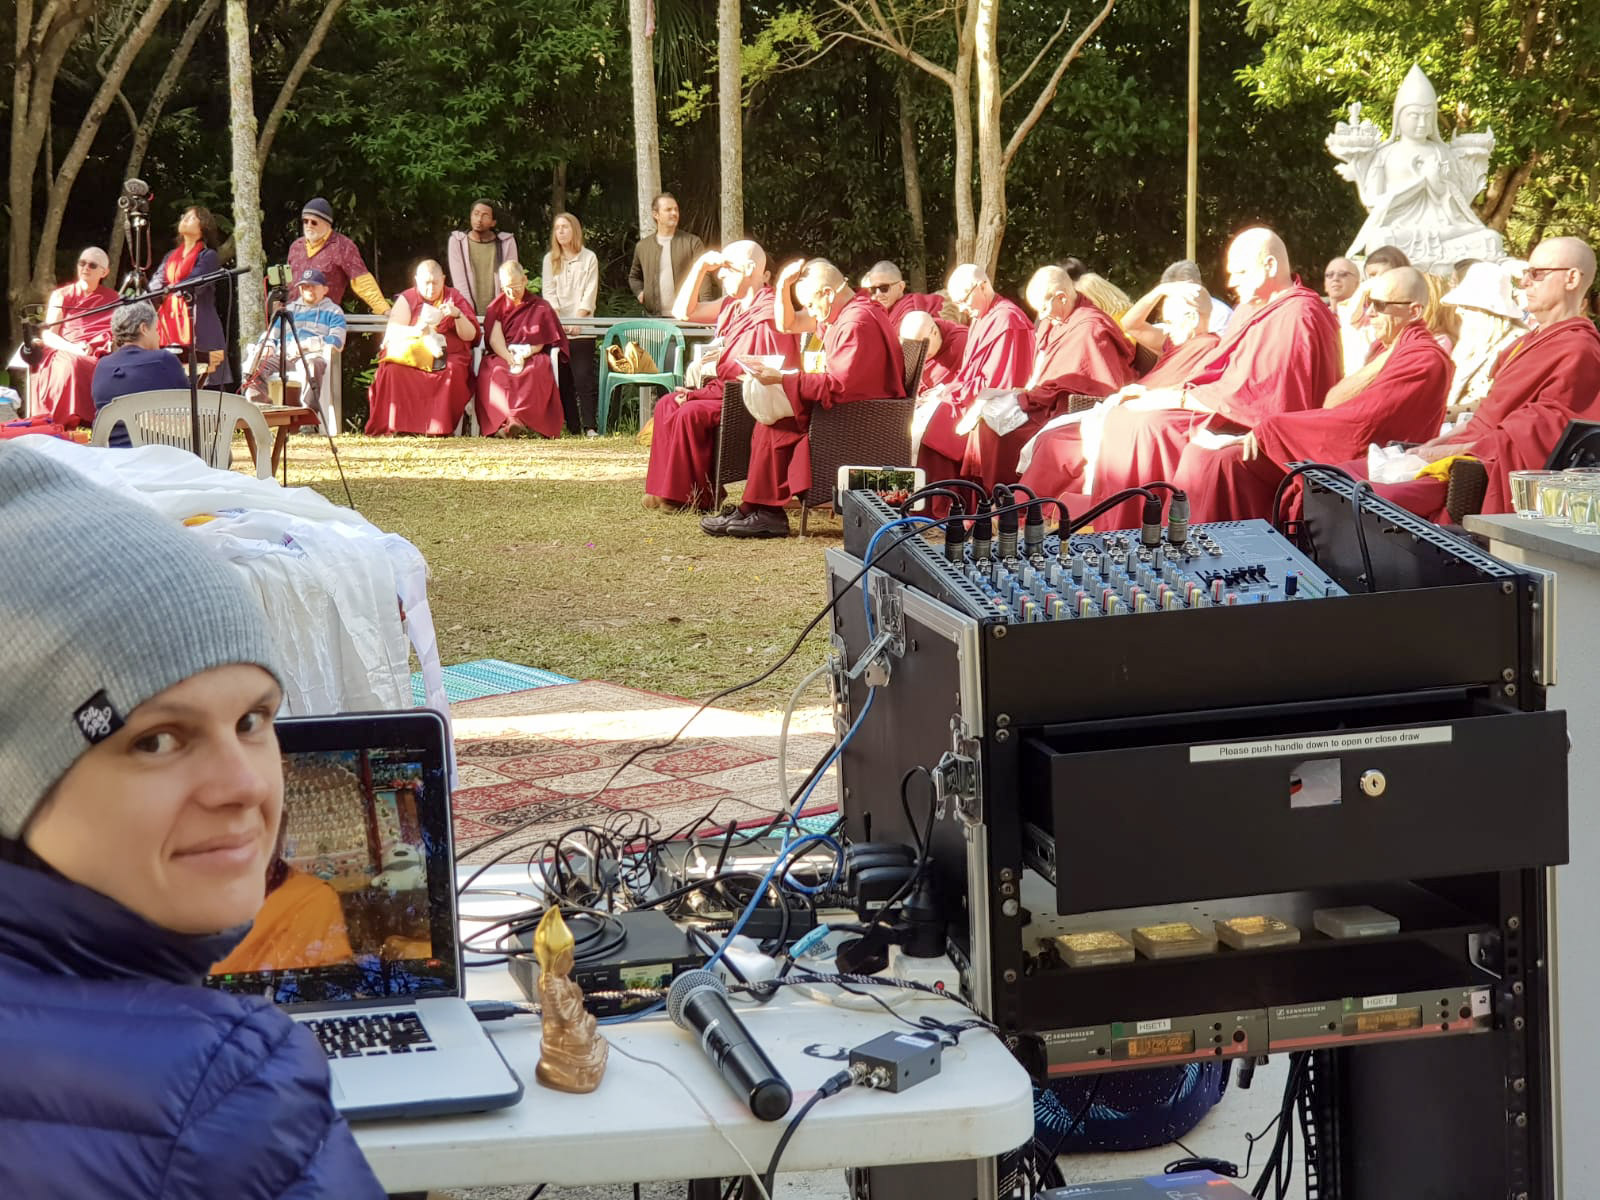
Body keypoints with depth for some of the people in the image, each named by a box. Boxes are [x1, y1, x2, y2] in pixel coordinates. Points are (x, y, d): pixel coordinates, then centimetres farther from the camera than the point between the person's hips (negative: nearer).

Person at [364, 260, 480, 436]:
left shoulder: (455, 298, 11)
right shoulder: (407, 298, 10)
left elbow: (470, 336, 3)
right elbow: (393, 331, -4)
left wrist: (457, 315, -15)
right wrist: (415, 331, -25)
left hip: (447, 354, 0)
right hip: (409, 353, 0)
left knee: (453, 371, -34)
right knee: (393, 370, -31)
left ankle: (441, 427, -29)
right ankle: (397, 426, -30)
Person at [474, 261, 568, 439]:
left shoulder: (540, 307, 11)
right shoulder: (497, 306, 16)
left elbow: (539, 343, 3)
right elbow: (494, 339, 1)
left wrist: (522, 356, -16)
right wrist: (510, 360, -18)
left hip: (532, 358, -1)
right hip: (501, 357, 1)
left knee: (535, 373, -38)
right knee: (492, 373, -35)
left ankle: (517, 418, -52)